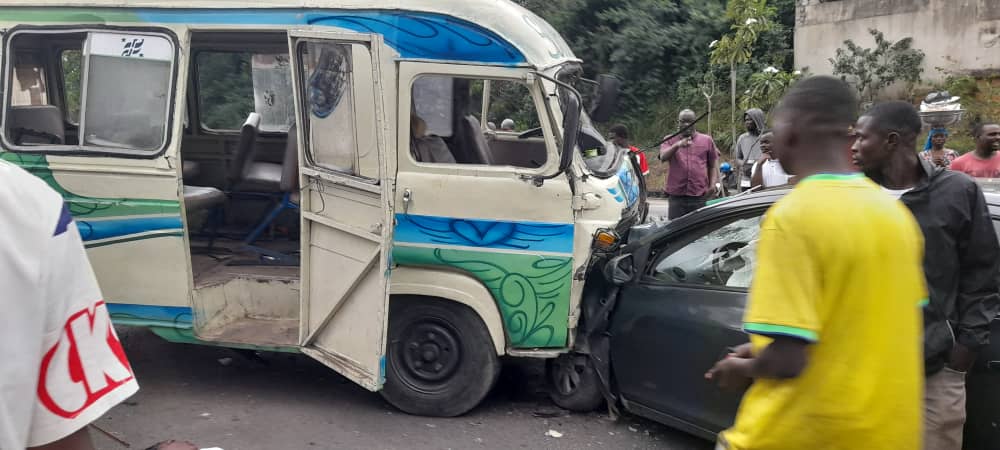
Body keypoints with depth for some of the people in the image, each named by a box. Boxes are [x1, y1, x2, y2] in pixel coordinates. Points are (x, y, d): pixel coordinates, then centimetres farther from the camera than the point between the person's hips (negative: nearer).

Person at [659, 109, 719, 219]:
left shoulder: (707, 140, 11)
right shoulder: (670, 141, 9)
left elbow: (712, 166, 12)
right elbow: (663, 157, -11)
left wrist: (712, 186, -2)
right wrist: (677, 145, -28)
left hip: (700, 197, 1)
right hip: (676, 197, 0)